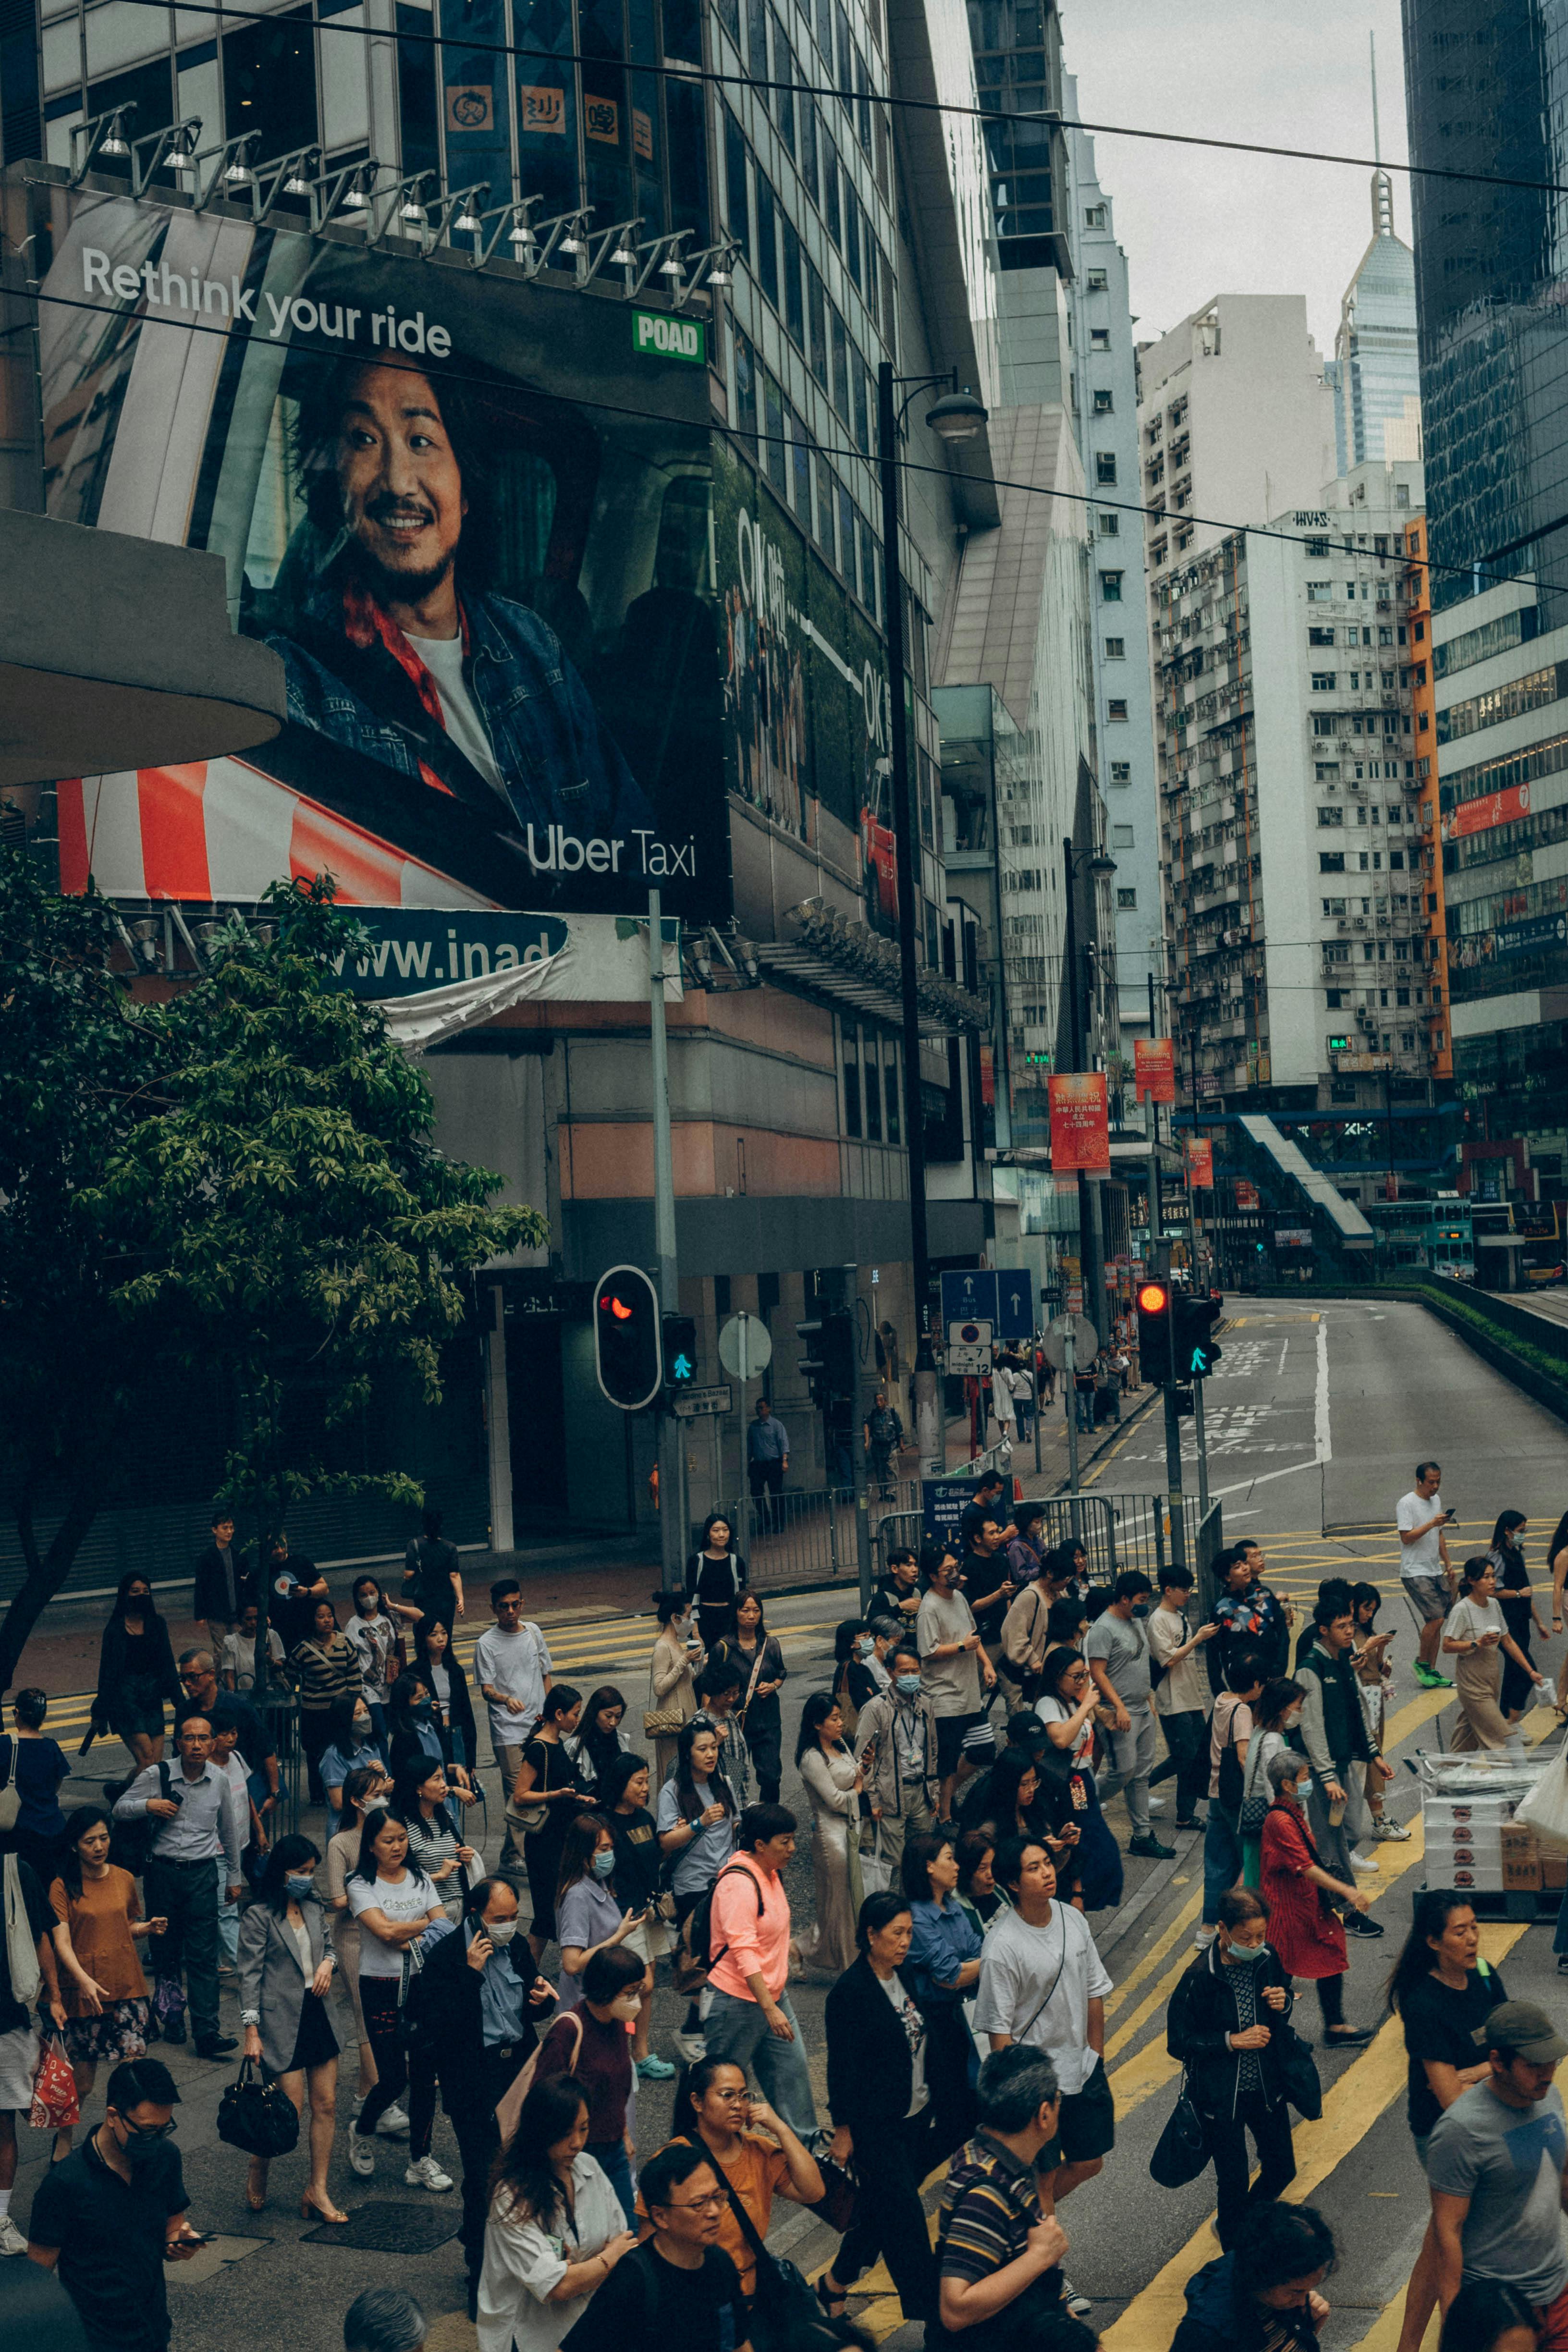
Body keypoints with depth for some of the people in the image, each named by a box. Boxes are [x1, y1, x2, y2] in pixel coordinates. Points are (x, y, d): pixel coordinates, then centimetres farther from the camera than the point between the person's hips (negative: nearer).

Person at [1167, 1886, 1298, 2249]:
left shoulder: (1267, 1959, -8)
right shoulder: (1200, 1977, -23)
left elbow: (1285, 1992, 12)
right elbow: (1178, 2042, -17)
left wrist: (1284, 2002, -12)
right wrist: (1232, 2040, -23)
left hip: (1267, 2087, 6)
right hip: (1221, 2096, -5)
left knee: (1282, 2169, 18)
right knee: (1234, 2185, 7)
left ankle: (1237, 2227, 46)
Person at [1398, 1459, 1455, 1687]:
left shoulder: (1436, 1500, 14)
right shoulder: (1406, 1504, -11)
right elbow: (1406, 1537, -18)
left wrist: (1448, 1564, 22)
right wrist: (1431, 1524, -25)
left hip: (1436, 1571, 8)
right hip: (1416, 1572, -8)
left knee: (1436, 1622, 6)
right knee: (1436, 1618, -15)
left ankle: (1431, 1671, 12)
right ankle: (1421, 1663, 2)